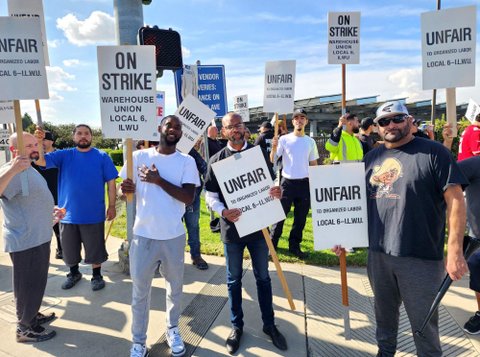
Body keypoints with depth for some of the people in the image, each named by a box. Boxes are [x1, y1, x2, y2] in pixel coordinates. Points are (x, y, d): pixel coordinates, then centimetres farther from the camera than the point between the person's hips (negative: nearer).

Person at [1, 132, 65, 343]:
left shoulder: (29, 169, 12)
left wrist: (50, 212, 29)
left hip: (38, 238, 10)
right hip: (25, 241, -10)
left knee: (36, 283, 24)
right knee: (28, 286, 6)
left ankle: (32, 316, 43)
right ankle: (24, 329, 23)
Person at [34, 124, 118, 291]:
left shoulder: (102, 157, -3)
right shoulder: (64, 155, 3)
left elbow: (111, 183, -2)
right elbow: (40, 161, -10)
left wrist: (112, 206, -5)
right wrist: (38, 141, -26)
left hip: (93, 214, -2)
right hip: (68, 213, 3)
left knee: (95, 247, 9)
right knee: (69, 248, 17)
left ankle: (97, 275, 29)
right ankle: (74, 273, 40)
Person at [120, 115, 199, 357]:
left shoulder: (187, 161, -4)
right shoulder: (139, 156, -1)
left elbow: (188, 198, -14)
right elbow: (127, 191, 6)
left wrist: (159, 180, -21)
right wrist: (126, 189, -18)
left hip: (173, 236, 0)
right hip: (143, 235, 0)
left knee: (174, 288, 18)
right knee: (140, 292, 12)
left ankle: (172, 330, 41)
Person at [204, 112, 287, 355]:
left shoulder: (259, 153, 1)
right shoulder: (216, 160, -2)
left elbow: (270, 184, 6)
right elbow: (210, 195, -1)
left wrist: (278, 192, -18)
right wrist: (223, 211, -21)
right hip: (232, 227, 0)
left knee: (263, 277, 13)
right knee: (234, 279, 13)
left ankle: (269, 324, 30)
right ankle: (236, 326, 31)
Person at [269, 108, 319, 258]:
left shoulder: (310, 142, 6)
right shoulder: (284, 139, -3)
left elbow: (313, 164, 11)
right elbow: (272, 161, -6)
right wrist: (274, 148, -25)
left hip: (305, 183, 3)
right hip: (287, 182, -3)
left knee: (301, 217, 9)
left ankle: (294, 246, 22)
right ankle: (272, 243, 15)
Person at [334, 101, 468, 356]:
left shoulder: (433, 152, -5)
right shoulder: (372, 157, 9)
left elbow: (455, 199, -9)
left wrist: (455, 250, -14)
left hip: (421, 257, -4)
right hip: (377, 254, 5)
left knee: (423, 322, 11)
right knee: (384, 314, 22)